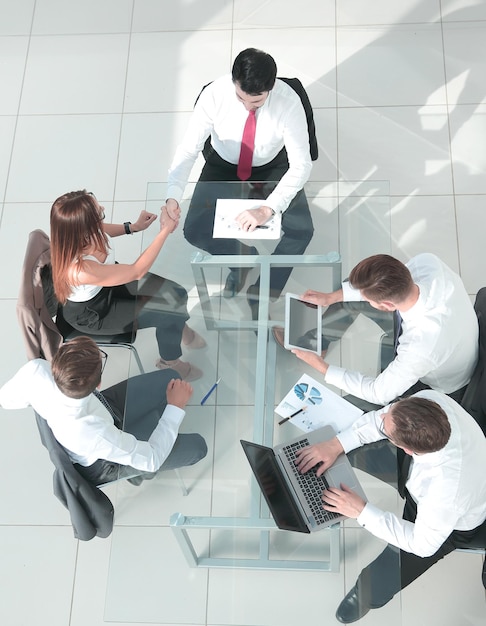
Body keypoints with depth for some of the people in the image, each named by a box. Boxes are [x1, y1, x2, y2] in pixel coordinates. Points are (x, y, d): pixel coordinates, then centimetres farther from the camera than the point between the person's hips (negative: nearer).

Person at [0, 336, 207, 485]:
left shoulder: (35, 370, -37)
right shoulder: (96, 435, -46)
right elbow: (151, 460, -26)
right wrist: (176, 408, -17)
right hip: (103, 463, -5)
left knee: (169, 378, 4)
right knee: (197, 446, 3)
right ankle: (136, 470, 29)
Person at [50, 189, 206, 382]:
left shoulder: (82, 232, -26)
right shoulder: (79, 269, -45)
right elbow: (137, 271, -33)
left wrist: (133, 227, -9)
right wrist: (165, 230, -30)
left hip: (109, 281, 6)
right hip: (93, 314, -6)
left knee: (177, 295, 2)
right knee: (171, 312, -7)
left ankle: (178, 329, 38)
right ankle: (169, 362, 24)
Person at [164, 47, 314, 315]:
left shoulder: (288, 102, -31)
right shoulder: (214, 94, -28)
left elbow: (301, 164, -31)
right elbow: (188, 148, -23)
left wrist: (268, 208, -45)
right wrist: (173, 195, -41)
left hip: (272, 168, -1)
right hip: (223, 165, 1)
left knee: (301, 230, -21)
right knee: (195, 231, -15)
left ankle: (262, 293, -2)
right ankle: (241, 255, 16)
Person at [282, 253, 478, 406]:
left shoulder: (419, 350, -46)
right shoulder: (428, 261, -33)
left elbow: (379, 394, -27)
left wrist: (322, 367, -19)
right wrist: (330, 297, -13)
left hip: (435, 388, -5)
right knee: (351, 297, 6)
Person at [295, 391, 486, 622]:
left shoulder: (446, 492, -47)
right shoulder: (430, 399, -35)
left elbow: (423, 544, -28)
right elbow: (381, 418, -16)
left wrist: (362, 511, -27)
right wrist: (336, 445, -25)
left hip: (449, 523, -5)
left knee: (373, 589, -4)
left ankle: (371, 594, 33)